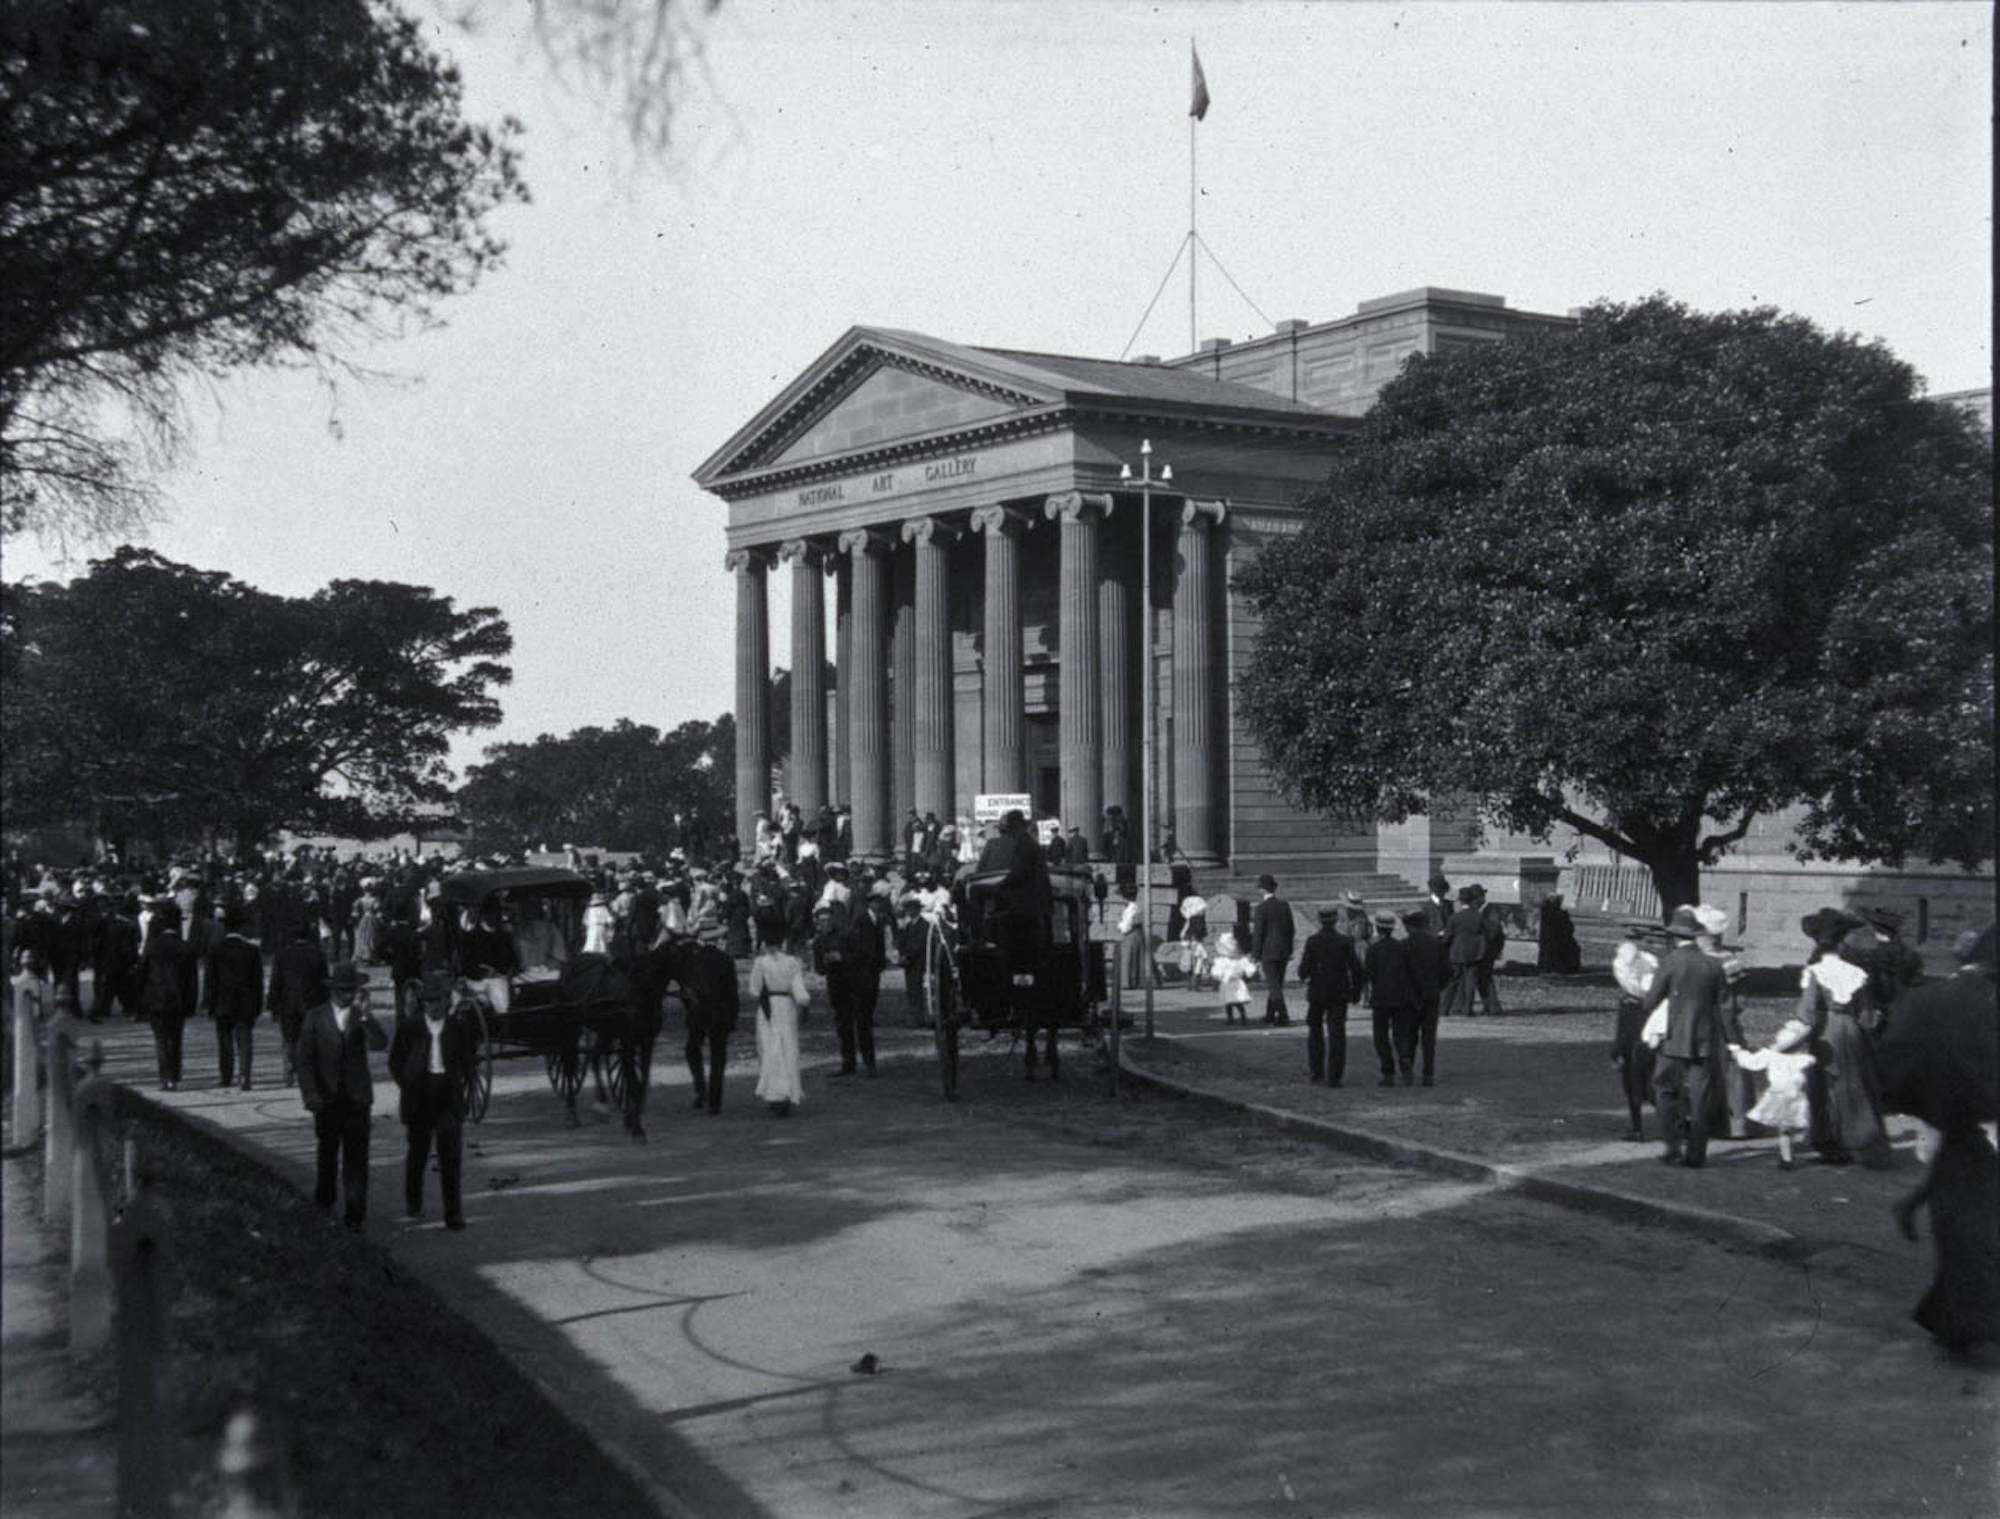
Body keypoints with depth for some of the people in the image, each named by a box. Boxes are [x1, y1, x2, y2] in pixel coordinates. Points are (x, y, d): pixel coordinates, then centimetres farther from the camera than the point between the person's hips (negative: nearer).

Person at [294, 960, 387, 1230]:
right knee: (327, 1153, 17)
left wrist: (365, 1018, -27)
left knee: (356, 1157, -5)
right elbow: (305, 1060, -1)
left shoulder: (362, 1016, 2)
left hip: (357, 1096, 0)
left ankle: (355, 1214, -4)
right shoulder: (315, 1017, 0)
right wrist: (311, 1094, -10)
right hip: (326, 1097, 1)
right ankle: (324, 1198, 37)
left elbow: (380, 1045, -15)